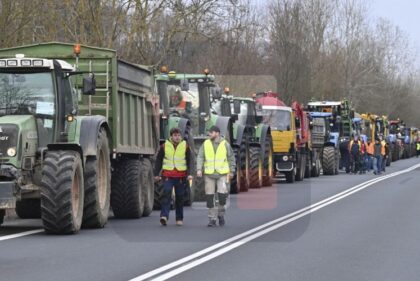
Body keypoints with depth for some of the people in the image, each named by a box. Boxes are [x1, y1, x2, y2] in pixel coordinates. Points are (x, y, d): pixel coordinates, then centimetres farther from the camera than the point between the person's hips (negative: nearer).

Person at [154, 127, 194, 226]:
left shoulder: (185, 146, 3)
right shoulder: (164, 146, 3)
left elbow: (190, 161, 4)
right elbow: (158, 160, 10)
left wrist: (189, 174, -9)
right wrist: (156, 174, 8)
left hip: (181, 176, 1)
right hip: (167, 175, -1)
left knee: (180, 197, 6)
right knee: (166, 195, -15)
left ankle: (179, 219, 16)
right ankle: (164, 216, -21)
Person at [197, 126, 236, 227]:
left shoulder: (225, 144, 0)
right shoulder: (205, 144, 4)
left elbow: (231, 158, 7)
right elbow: (200, 157, 1)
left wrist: (231, 171, 6)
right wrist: (199, 169, -12)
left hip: (222, 174, -2)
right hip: (209, 174, 2)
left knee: (222, 195, -13)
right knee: (210, 197, 0)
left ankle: (221, 214, 12)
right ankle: (212, 219, 9)